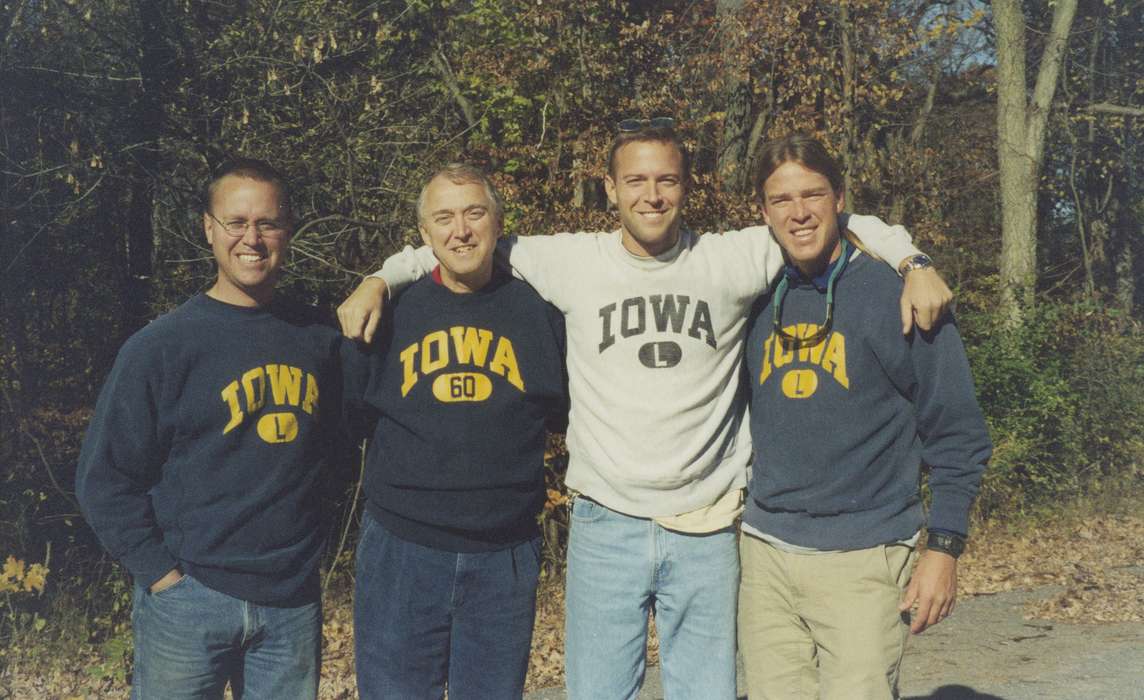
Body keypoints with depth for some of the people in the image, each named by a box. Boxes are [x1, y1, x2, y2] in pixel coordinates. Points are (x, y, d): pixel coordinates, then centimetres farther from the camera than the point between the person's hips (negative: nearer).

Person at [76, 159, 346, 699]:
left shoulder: (319, 340, 4)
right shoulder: (159, 347, -6)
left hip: (294, 602, 3)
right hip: (189, 601, -3)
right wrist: (160, 572, -10)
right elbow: (105, 478, -6)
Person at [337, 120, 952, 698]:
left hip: (707, 529, 0)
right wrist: (380, 281, 0)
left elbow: (841, 224, 6)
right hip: (606, 526, 0)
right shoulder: (573, 262, -1)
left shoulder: (732, 260, -2)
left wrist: (912, 264, -8)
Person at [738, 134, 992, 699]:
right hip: (764, 553, 4)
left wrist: (944, 548, -8)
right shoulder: (758, 303, 8)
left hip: (863, 563, -4)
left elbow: (956, 433, -4)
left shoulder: (895, 295, -5)